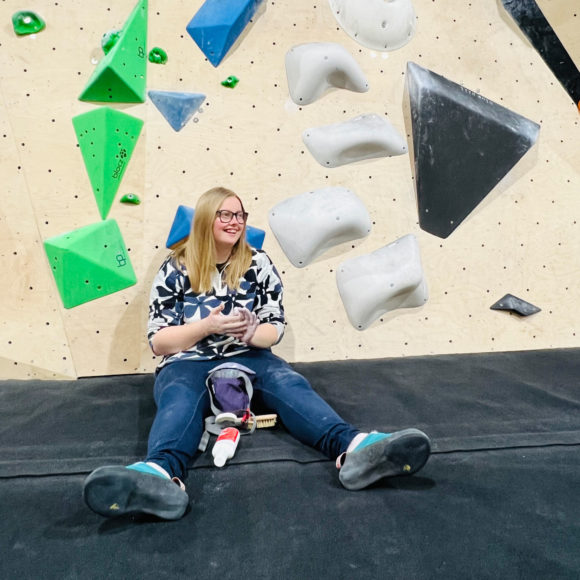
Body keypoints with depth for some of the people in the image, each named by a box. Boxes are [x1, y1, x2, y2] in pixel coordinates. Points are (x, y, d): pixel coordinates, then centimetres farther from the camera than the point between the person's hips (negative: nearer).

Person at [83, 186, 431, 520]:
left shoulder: (258, 264, 6)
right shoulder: (174, 270, 1)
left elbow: (275, 329, 5)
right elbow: (158, 342, -2)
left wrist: (250, 332, -19)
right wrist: (208, 325, -18)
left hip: (248, 359, 2)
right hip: (188, 364, -1)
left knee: (289, 382, -29)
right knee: (180, 398, -35)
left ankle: (353, 447, -57)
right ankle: (161, 474, -68)